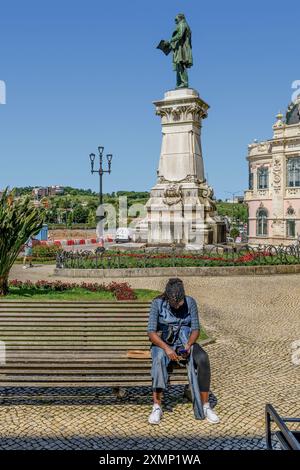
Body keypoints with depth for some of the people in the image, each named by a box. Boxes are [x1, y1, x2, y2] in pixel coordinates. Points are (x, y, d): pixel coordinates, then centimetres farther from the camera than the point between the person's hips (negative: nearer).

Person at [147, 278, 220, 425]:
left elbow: (196, 329, -4)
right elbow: (151, 332, -15)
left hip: (185, 342, 2)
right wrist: (166, 348, -30)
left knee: (203, 358, -29)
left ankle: (205, 405, -20)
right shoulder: (157, 304, -12)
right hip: (163, 343, -2)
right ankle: (157, 407, -32)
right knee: (159, 359, -37)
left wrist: (189, 344, -24)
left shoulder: (190, 302, -6)